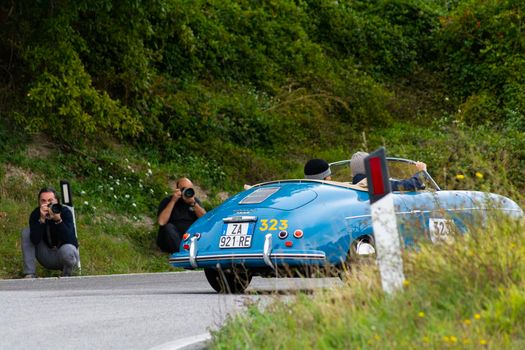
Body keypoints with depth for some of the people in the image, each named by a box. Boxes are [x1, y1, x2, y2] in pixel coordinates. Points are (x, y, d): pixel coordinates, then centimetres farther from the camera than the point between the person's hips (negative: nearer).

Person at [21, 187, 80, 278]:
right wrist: (42, 219, -36)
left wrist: (58, 220, -41)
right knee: (26, 232, -14)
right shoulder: (35, 214, -11)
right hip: (47, 258, 3)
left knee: (67, 249, -38)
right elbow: (35, 241, -26)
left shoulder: (65, 212, -16)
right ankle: (30, 275, -14)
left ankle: (67, 275, -4)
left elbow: (69, 239, -30)